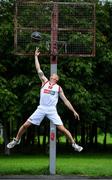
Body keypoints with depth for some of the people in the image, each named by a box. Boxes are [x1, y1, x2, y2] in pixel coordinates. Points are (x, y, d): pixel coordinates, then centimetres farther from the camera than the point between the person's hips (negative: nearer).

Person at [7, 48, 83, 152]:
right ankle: (16, 140, 18)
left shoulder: (58, 88, 11)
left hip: (52, 110, -1)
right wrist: (36, 56, 13)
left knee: (62, 128, -10)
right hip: (41, 108, 1)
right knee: (26, 125, -1)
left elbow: (65, 101, 12)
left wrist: (74, 111, 7)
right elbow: (38, 70, 13)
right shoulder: (45, 82, 15)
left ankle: (74, 144, 0)